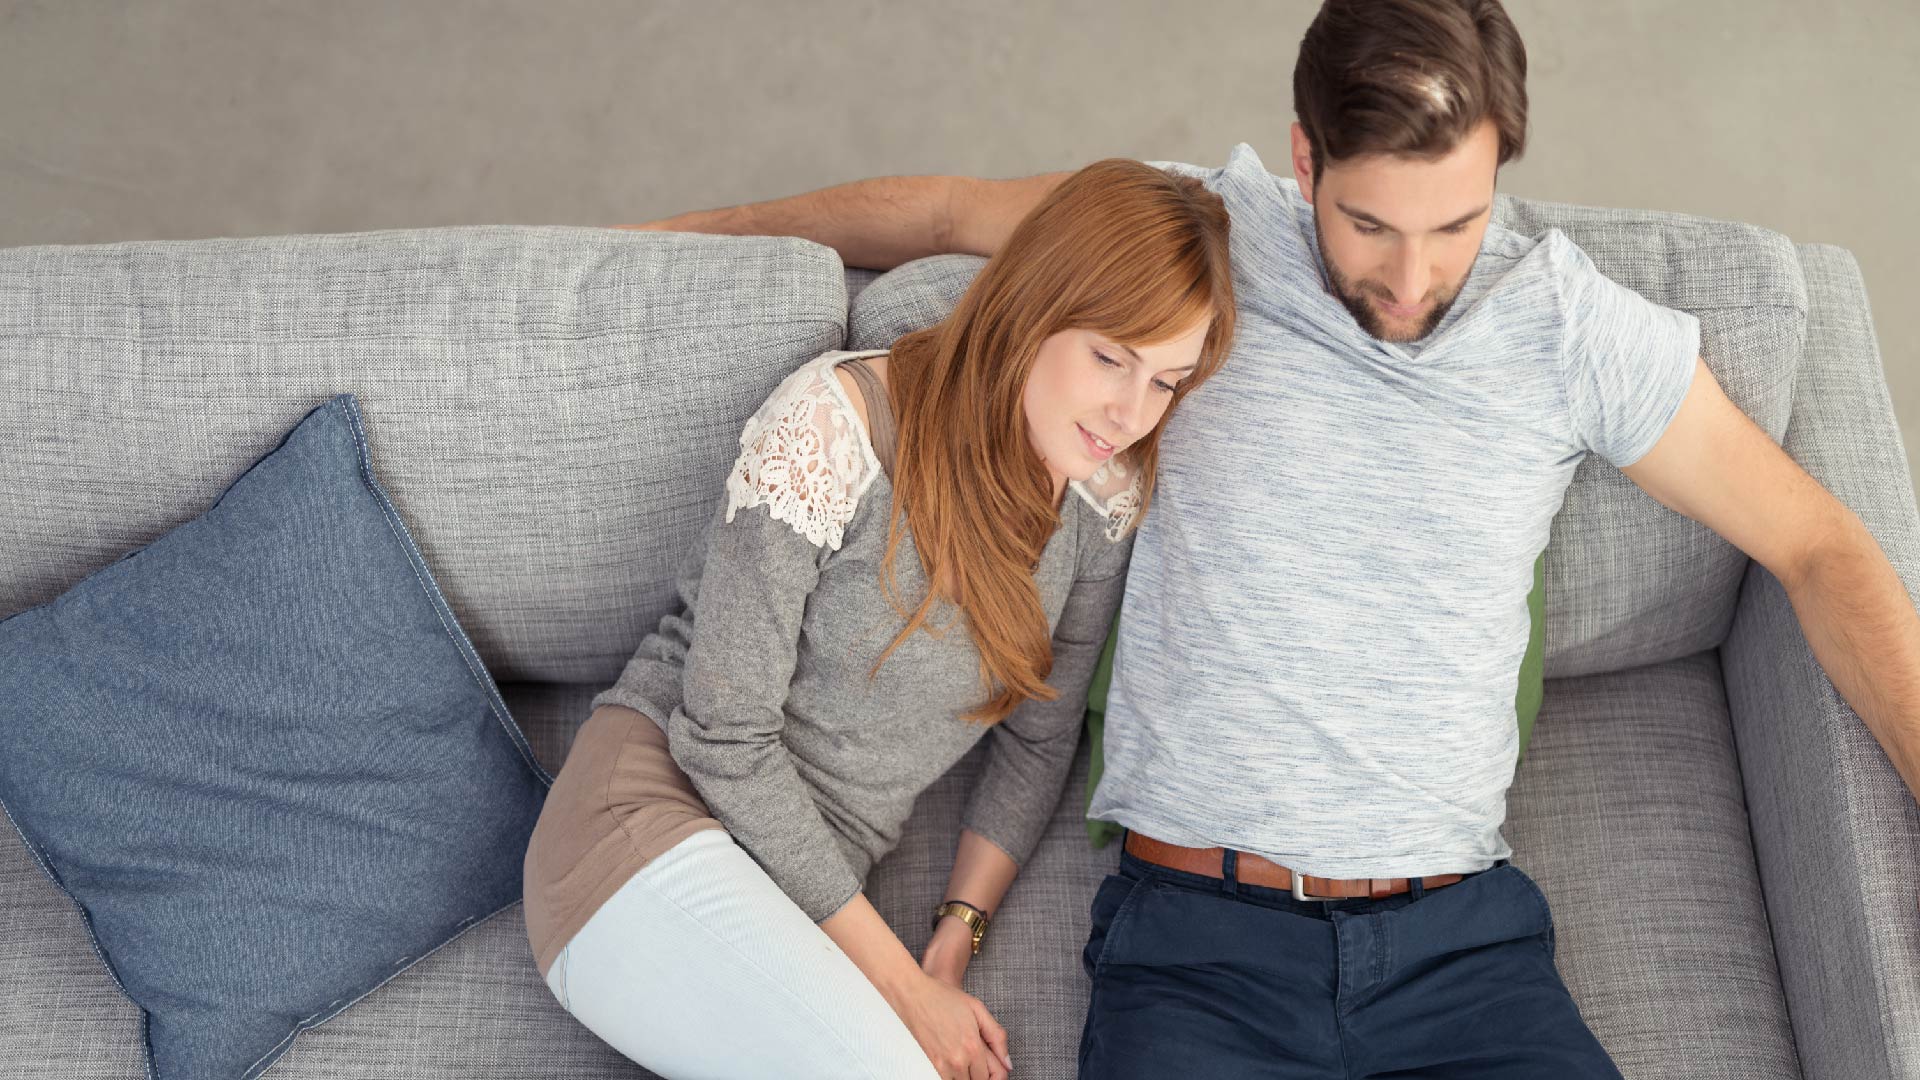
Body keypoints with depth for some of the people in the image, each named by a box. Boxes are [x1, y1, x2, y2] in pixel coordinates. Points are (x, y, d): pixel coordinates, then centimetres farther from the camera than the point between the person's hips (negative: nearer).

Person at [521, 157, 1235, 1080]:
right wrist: (897, 980, -13)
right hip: (656, 817, -5)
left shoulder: (1107, 495, 1)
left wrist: (952, 944, -3)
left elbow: (1038, 742, 11)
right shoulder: (830, 428, -16)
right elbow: (725, 736, -15)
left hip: (808, 891, 5)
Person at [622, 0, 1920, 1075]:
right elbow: (946, 211, 16)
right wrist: (703, 230, 25)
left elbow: (1815, 545, 10)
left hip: (1460, 938, 2)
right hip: (1196, 938, -1)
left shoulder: (1576, 326, 1)